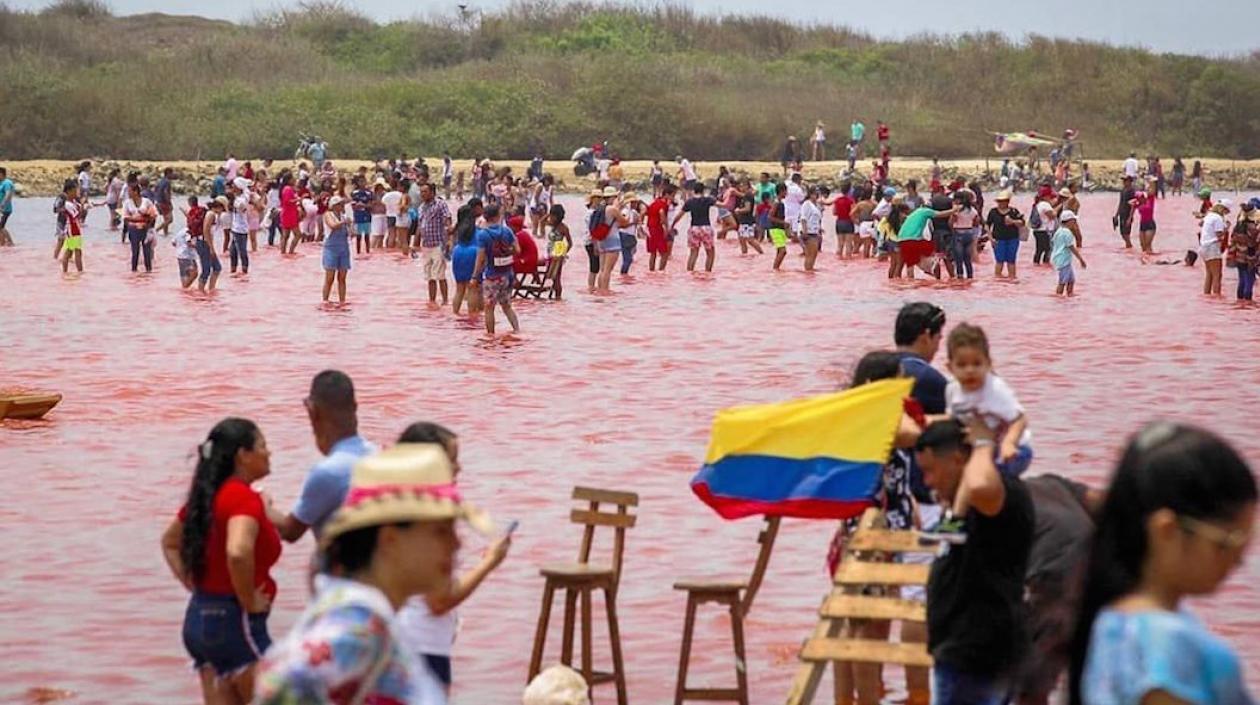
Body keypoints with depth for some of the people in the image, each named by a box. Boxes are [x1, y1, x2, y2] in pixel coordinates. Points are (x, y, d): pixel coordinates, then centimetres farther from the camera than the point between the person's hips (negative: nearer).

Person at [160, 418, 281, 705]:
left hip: (199, 616, 9)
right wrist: (250, 603, -21)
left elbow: (170, 542, 25)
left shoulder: (208, 495, 10)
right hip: (235, 621, -9)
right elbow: (237, 552, -35)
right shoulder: (244, 498, -16)